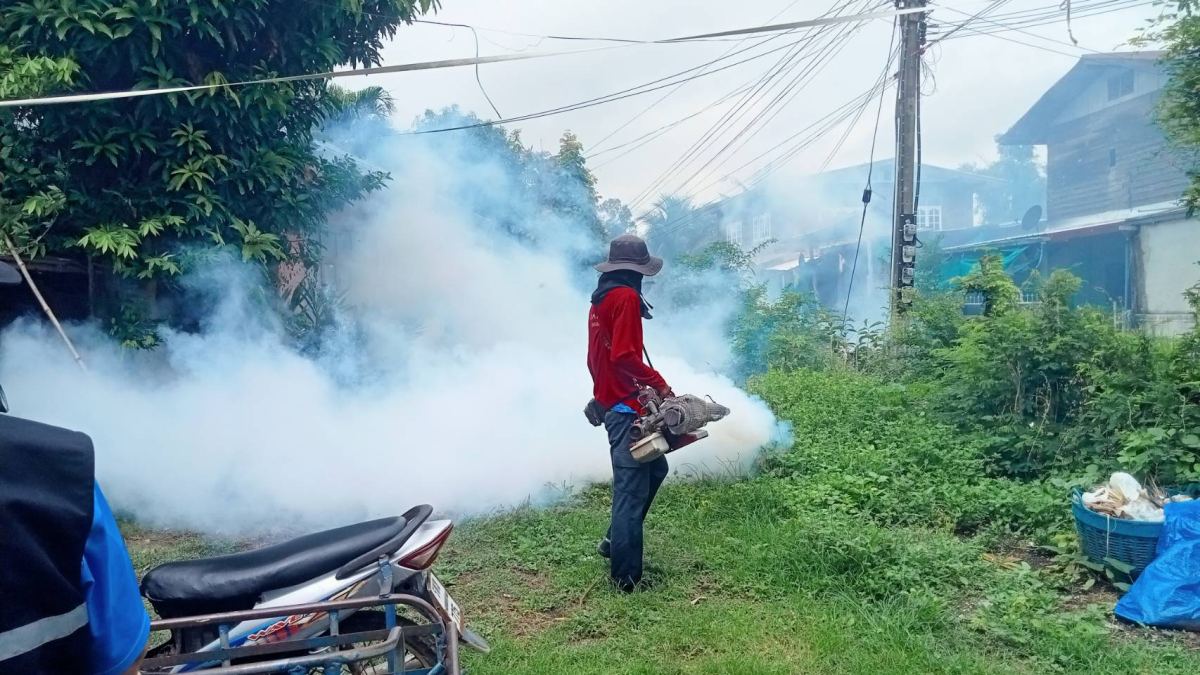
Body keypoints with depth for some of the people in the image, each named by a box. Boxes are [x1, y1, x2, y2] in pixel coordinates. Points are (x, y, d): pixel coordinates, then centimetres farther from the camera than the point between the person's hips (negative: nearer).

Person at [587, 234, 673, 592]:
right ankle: (626, 575, 2)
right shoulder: (626, 297, -13)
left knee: (655, 469, 21)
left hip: (609, 401, 10)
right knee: (631, 488, -5)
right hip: (627, 406, -10)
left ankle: (615, 541, 27)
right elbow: (624, 356, -23)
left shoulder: (601, 299, 15)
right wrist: (658, 383, -14)